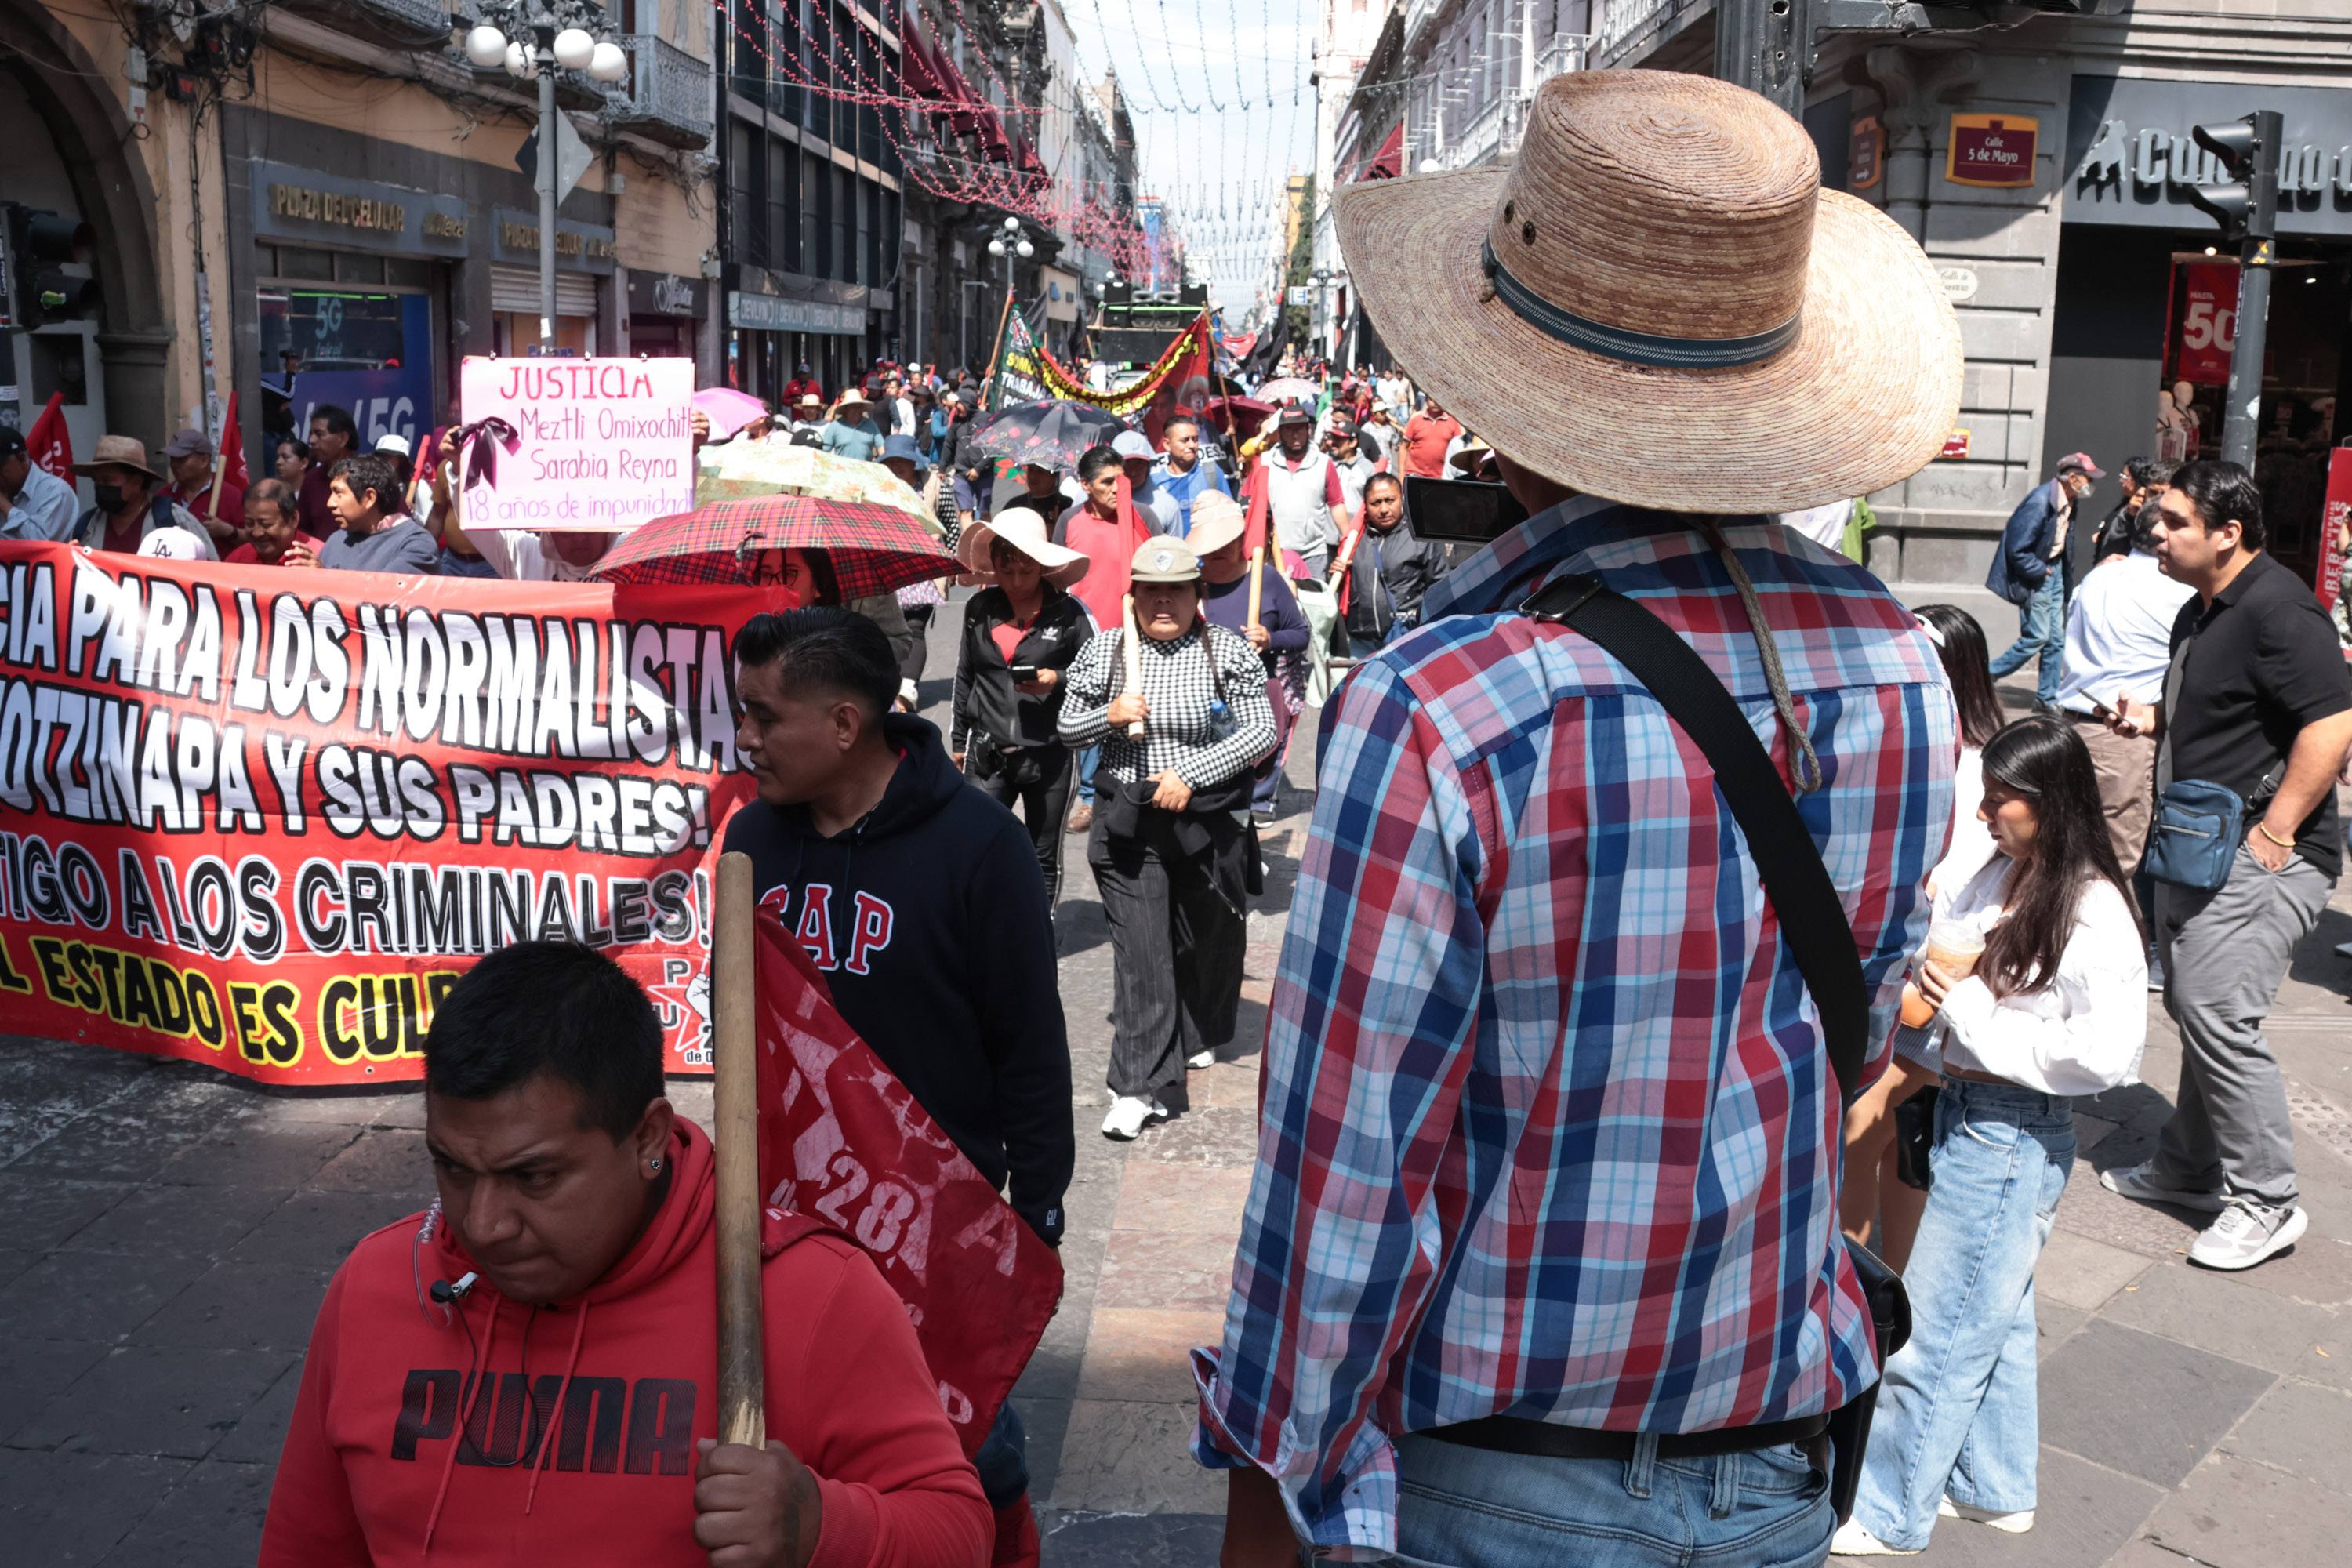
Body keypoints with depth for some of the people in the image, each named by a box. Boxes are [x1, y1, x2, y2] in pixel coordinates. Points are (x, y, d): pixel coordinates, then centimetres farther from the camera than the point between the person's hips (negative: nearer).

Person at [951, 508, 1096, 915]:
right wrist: (958, 740, 20)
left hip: (1051, 753, -2)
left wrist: (1058, 680, -16)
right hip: (987, 753, 2)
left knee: (1044, 857, 11)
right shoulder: (979, 609, 6)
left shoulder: (1069, 611, -5)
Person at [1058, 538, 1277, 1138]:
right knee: (1139, 948, -7)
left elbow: (1260, 732, -7)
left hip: (1210, 818, 0)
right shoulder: (1105, 651, 4)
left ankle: (1198, 1036, 44)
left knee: (1210, 937, 15)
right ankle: (1138, 1086, -8)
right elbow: (1067, 727, 9)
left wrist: (1190, 775, -17)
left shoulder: (1229, 652, -2)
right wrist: (1108, 716, -13)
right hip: (1128, 821, 0)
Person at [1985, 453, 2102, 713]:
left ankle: (2047, 697, 16)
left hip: (2053, 570, 8)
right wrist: (2041, 572, -15)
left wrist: (2060, 573, 8)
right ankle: (1986, 677, 6)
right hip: (2034, 575, -8)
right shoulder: (2040, 503, -24)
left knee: (2056, 638, 8)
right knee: (2037, 637, -8)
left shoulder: (2069, 502, 3)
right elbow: (2016, 550, -23)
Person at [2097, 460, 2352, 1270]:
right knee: (2192, 1006, 16)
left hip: (2261, 859, -10)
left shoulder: (2277, 610, -18)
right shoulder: (2202, 610, 14)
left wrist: (2275, 830, -23)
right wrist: (2153, 716, 9)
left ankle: (2266, 1202, 2)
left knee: (2219, 1016, -11)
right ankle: (2191, 1166, 30)